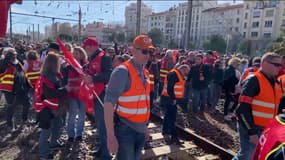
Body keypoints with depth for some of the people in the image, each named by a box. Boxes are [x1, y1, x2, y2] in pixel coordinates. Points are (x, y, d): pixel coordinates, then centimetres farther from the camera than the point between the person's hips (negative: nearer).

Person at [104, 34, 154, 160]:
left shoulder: (144, 72, 7)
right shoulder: (123, 71, -16)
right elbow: (109, 103, -21)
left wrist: (145, 125, 17)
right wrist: (111, 135, -24)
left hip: (140, 129, 7)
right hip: (125, 130, -7)